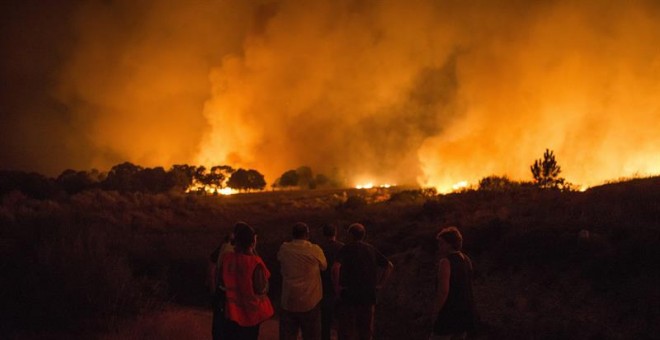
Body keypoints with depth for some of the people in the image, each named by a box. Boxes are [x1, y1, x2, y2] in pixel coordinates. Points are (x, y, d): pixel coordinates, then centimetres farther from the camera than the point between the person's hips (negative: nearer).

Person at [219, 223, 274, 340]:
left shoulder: (226, 258, -11)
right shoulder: (255, 262, -26)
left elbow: (222, 282, 2)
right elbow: (261, 289, -17)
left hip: (232, 309, 4)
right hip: (251, 311, -4)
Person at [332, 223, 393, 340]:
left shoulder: (347, 248, -7)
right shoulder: (371, 249, 8)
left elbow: (336, 267, -24)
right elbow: (389, 266, 11)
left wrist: (336, 286, -13)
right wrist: (380, 283, 10)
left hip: (349, 295, -4)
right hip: (369, 296, 4)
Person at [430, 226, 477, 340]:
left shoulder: (446, 261, -15)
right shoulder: (466, 260, 10)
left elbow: (444, 290, -21)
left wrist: (436, 311, -11)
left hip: (450, 313, -8)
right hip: (465, 312, 8)